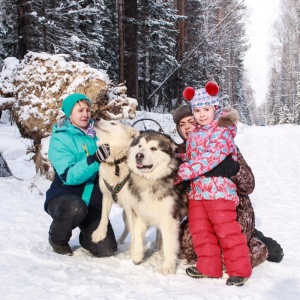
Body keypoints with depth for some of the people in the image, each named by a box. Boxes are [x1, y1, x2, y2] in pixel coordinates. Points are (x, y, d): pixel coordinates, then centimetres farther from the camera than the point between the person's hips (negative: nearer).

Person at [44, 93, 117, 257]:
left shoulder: (96, 134, 3)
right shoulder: (59, 139, -10)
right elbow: (69, 176, -23)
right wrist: (94, 159, -37)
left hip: (93, 201, 4)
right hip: (64, 196, -3)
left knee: (106, 250, -9)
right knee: (76, 207, -39)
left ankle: (86, 237, 27)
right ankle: (57, 239, -5)